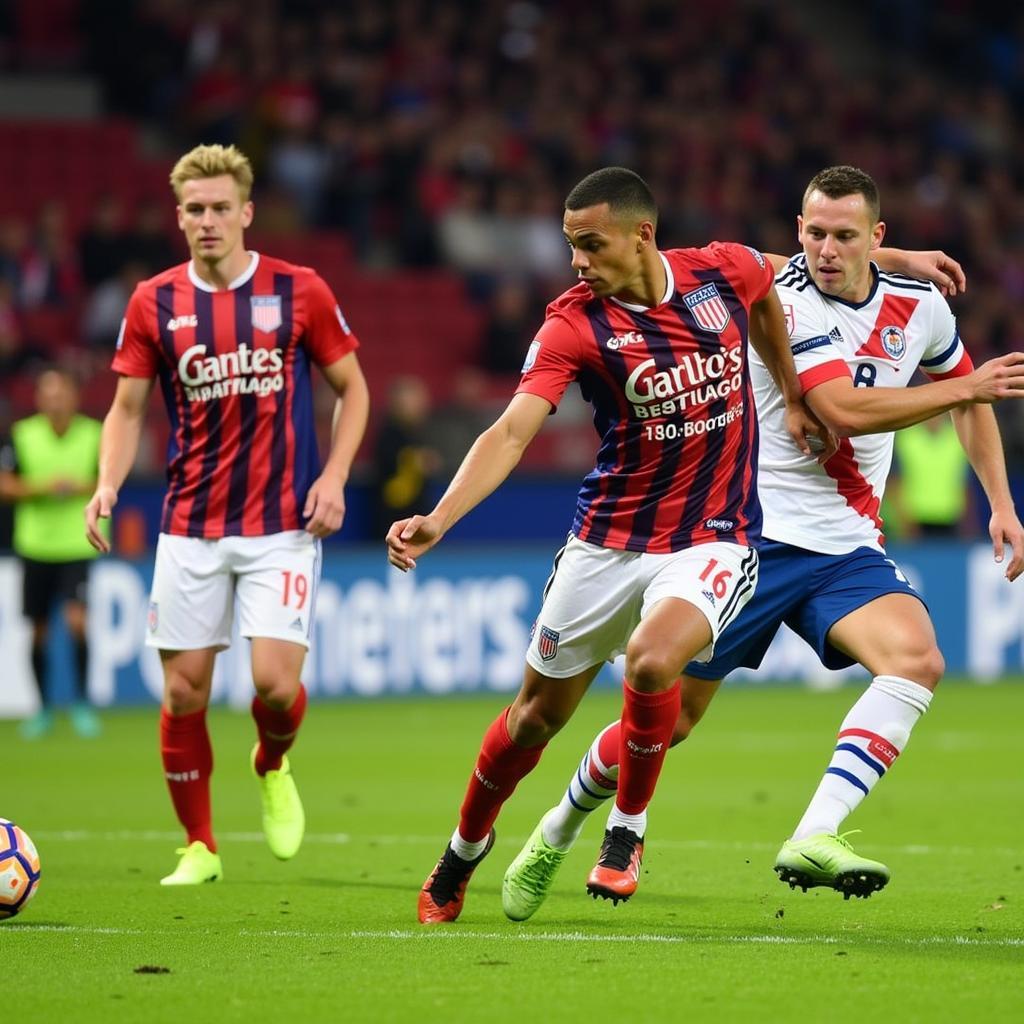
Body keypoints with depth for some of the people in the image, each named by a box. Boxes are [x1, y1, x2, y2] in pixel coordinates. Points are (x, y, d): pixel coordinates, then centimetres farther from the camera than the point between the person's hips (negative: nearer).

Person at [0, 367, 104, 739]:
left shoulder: (95, 435, -2)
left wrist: (84, 488, -14)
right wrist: (43, 487, -17)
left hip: (78, 545, -1)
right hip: (35, 544, 1)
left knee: (76, 619, -18)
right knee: (38, 630, 7)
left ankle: (82, 704, -4)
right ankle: (43, 709, 23)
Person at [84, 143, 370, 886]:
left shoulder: (299, 292, -3)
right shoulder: (154, 303, 1)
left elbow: (353, 387, 6)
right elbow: (128, 409, 8)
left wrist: (334, 475, -7)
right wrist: (108, 485, -9)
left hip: (283, 524, -2)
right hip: (190, 529, 2)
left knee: (275, 680, -14)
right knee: (184, 691, 1)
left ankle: (274, 767, 21)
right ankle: (200, 848, 17)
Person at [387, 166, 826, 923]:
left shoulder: (726, 271, -8)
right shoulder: (574, 324, -15)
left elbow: (768, 297, 19)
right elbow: (510, 434, -24)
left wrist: (792, 398, 19)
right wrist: (437, 520, -38)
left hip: (714, 540, -1)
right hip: (609, 541, 1)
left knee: (652, 661, -29)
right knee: (539, 712, 10)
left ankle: (628, 831, -3)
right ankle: (465, 848, 38)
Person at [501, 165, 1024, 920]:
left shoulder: (921, 307, 4)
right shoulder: (787, 299, -14)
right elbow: (846, 410, -26)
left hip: (846, 547, 4)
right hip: (753, 537, -4)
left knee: (917, 659, -26)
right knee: (667, 717, 0)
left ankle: (814, 839, -33)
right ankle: (558, 833, 29)